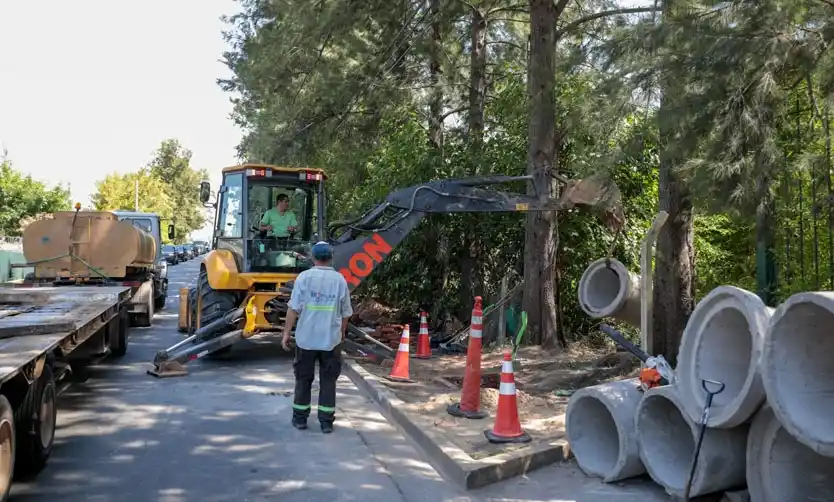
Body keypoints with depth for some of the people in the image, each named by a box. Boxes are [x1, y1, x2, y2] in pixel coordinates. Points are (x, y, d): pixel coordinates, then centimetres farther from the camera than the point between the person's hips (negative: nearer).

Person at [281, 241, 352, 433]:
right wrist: (341, 332, 23)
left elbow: (294, 308, -8)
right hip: (331, 339, 1)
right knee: (328, 380, 8)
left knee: (303, 378, 12)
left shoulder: (304, 277, -5)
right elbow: (346, 313, 7)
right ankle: (326, 421, 11)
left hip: (306, 338, -1)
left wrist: (286, 332, 0)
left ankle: (300, 418, 20)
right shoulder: (340, 279, 1)